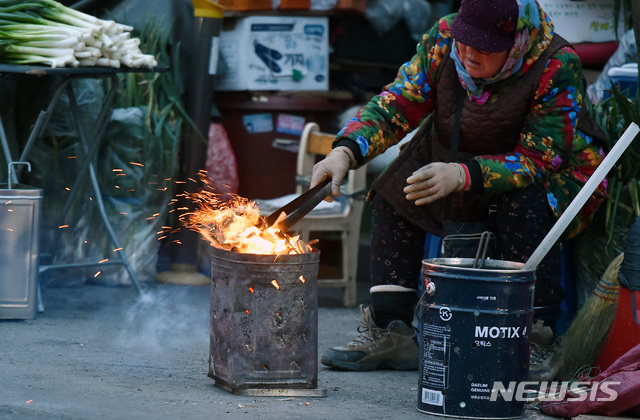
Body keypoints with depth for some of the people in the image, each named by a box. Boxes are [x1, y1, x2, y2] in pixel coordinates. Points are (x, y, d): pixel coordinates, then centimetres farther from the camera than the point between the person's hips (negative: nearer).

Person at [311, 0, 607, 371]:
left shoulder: (558, 67, -30)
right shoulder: (444, 39, -16)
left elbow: (537, 158, -31)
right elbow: (396, 104, -11)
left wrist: (463, 176, -45)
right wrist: (346, 151, -28)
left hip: (554, 171, -6)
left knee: (522, 204, -35)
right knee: (394, 192, -3)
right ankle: (391, 333, 0)